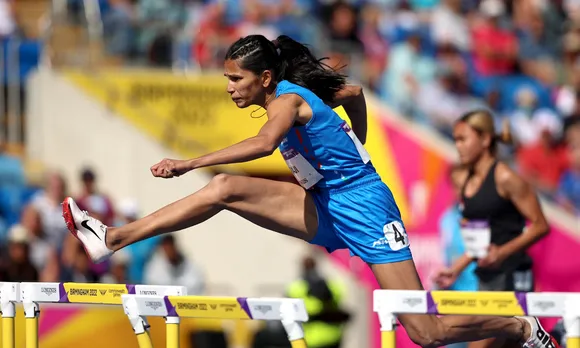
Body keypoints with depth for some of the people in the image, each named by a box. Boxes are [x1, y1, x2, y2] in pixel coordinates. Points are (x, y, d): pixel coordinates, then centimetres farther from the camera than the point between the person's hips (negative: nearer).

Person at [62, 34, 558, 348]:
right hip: (326, 210, 9)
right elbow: (355, 93, 25)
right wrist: (354, 149, 31)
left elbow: (264, 144, -39)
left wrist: (188, 164, -43)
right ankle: (112, 240, -9)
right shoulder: (293, 97, 8)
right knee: (226, 189, -8)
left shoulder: (289, 97, -18)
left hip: (362, 209, -9)